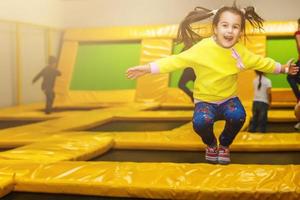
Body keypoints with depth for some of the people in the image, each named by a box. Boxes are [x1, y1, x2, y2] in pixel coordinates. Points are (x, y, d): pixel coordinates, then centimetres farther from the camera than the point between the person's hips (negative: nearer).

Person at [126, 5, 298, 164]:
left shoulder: (241, 51, -7)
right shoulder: (202, 48, -19)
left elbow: (260, 62, 11)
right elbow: (177, 60, -19)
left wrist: (283, 68, 20)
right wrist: (149, 68, -26)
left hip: (228, 98, 3)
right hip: (205, 100, -2)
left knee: (238, 116, -30)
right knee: (200, 122, -33)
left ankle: (224, 145, 5)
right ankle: (211, 144, 7)